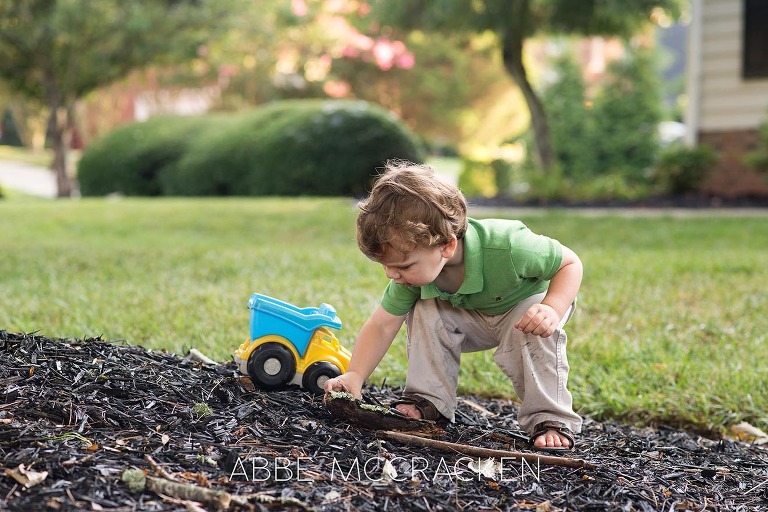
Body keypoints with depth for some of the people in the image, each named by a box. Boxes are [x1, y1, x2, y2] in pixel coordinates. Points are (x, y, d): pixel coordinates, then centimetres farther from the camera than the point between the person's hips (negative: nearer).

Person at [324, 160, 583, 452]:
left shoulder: (508, 248, -43)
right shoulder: (415, 265, -26)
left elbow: (570, 263, -28)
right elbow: (382, 325, -19)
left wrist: (552, 309, -45)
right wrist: (355, 376, -30)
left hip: (531, 297, -4)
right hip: (471, 314, 4)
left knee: (534, 332, -35)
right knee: (424, 311, -20)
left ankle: (549, 420, -21)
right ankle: (427, 402, -10)